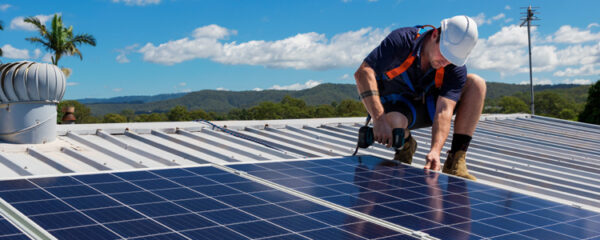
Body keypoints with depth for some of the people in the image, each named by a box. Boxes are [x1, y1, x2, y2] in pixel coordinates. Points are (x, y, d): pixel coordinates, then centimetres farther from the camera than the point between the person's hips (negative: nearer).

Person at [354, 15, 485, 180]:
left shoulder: (456, 68, -20)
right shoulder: (402, 40, -27)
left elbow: (444, 111, -30)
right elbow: (363, 73, -34)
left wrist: (435, 150, -48)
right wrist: (379, 120, -45)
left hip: (428, 108, 3)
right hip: (394, 106, -3)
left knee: (476, 83, -18)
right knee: (393, 121, -41)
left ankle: (455, 162, -19)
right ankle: (405, 146, -1)